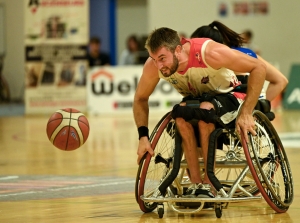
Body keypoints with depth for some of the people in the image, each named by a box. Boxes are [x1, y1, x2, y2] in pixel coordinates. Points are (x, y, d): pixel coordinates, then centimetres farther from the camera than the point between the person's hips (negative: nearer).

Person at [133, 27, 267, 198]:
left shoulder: (209, 53, -34)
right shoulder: (153, 66, -21)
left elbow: (259, 67, -28)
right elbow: (140, 99, -2)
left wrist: (246, 113, -31)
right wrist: (143, 136, -14)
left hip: (229, 98, -4)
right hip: (196, 99, 4)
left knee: (205, 109, -36)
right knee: (181, 114, -31)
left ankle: (209, 183, -27)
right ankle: (196, 184, -24)